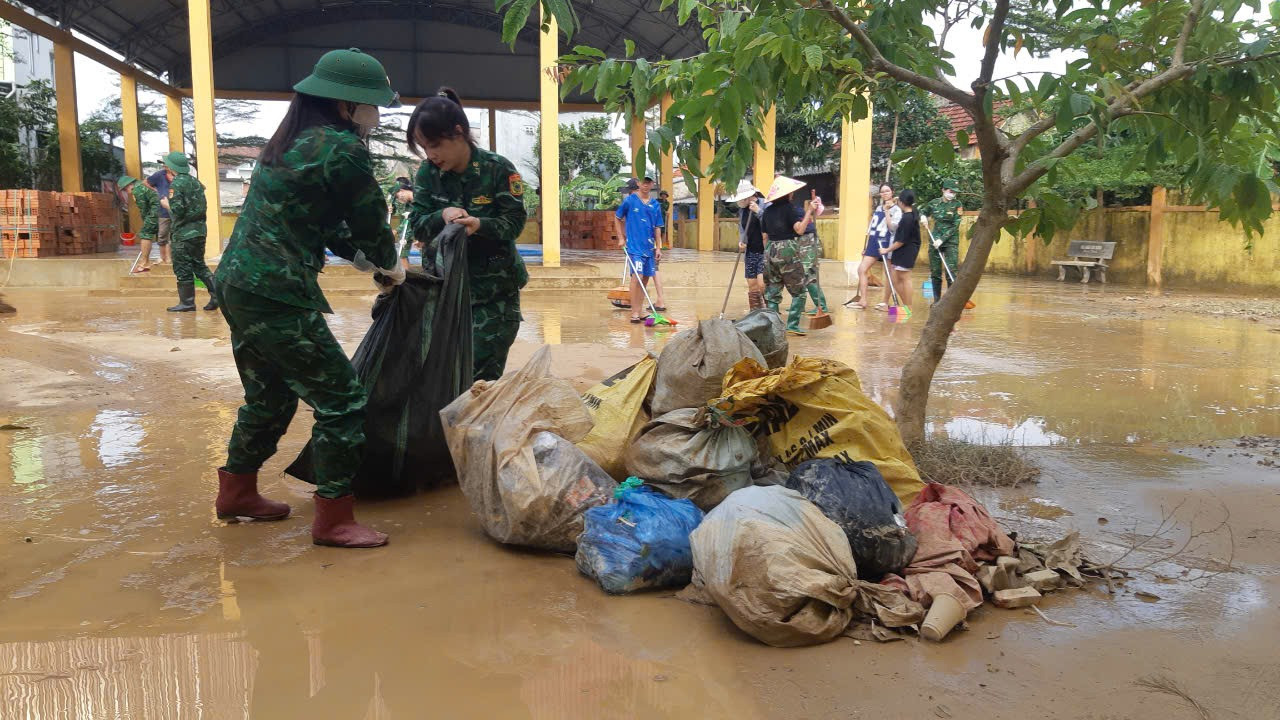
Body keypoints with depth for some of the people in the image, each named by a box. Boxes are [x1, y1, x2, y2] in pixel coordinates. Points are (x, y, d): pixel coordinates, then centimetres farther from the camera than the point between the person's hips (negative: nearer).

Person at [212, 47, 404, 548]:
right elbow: (371, 223, -3)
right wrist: (390, 267, 16)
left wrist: (370, 260, 19)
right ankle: (333, 520, 4)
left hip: (238, 283, 10)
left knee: (271, 395, 23)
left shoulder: (292, 141, 16)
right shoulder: (343, 150, -12)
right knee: (342, 399, -2)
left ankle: (236, 493, 38)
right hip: (275, 296, -10)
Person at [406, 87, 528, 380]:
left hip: (493, 287, -4)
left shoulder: (498, 168, -12)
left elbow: (515, 222, -12)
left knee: (481, 373, -6)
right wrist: (442, 216, -23)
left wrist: (480, 225, -31)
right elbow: (416, 225, -2)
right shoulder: (427, 173, 0)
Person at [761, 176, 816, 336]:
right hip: (788, 251, -6)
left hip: (770, 251, 6)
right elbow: (799, 229, -20)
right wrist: (809, 212, -17)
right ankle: (792, 325, -3)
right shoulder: (789, 208, -9)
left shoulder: (768, 210, 9)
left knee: (772, 292, 10)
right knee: (799, 291, 5)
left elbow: (765, 236, 11)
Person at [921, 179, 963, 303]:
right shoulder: (934, 203, 3)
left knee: (951, 272, -10)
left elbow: (955, 226, -10)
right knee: (935, 272, 6)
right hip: (935, 240, 3)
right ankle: (937, 300, 16)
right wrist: (923, 217, -1)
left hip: (951, 242, -3)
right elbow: (922, 211, 22)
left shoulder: (957, 205, -5)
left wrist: (942, 240, -16)